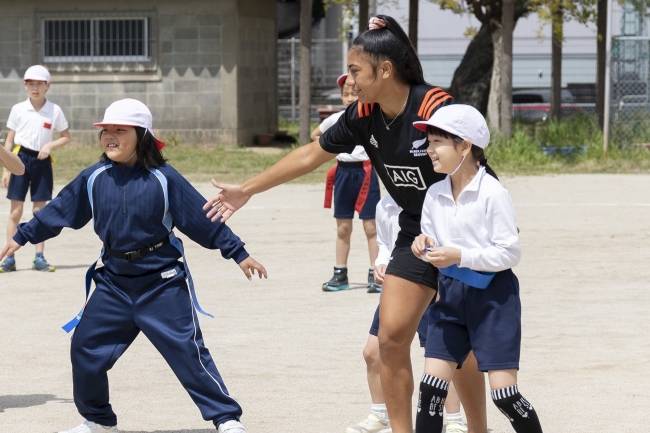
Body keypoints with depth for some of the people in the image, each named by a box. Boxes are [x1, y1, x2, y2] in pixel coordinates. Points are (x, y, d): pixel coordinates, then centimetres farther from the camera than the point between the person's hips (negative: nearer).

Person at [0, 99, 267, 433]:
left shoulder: (164, 180, -11)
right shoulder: (93, 179, 0)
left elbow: (203, 219, -9)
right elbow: (58, 211, 12)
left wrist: (238, 253, -9)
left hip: (162, 283, -5)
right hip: (113, 282, 5)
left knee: (186, 350, -8)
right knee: (85, 348, 6)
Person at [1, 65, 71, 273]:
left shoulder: (54, 111, 0)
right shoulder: (18, 109, 0)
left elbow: (66, 137, 8)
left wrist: (50, 145, -11)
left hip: (42, 161, 1)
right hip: (20, 159, -1)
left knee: (40, 211, 7)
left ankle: (39, 258, 14)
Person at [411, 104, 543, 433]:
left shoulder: (492, 193, -15)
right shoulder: (435, 194, 3)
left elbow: (510, 253, -15)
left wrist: (459, 256, -23)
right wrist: (424, 245, -9)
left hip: (493, 296, -6)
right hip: (450, 295, 6)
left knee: (503, 391, -5)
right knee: (431, 386, -1)